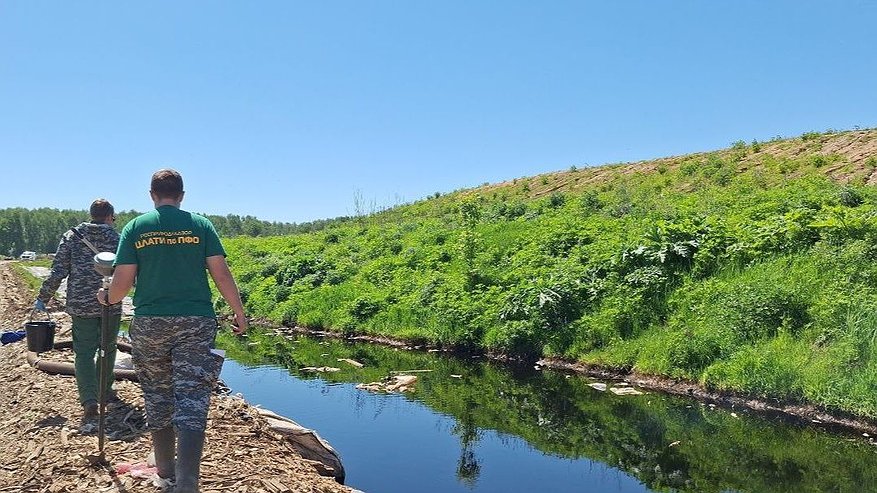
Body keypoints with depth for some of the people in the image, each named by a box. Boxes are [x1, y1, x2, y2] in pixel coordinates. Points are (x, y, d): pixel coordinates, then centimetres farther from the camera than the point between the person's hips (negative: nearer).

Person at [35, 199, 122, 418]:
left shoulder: (71, 236, 1)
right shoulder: (117, 238, -1)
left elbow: (58, 272, -3)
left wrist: (42, 298, 6)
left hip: (81, 305, 0)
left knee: (84, 352, 5)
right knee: (108, 348, 19)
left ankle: (89, 400, -8)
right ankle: (104, 390, 34)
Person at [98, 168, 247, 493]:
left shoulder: (135, 227, 3)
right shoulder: (200, 225, 1)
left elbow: (123, 281, 0)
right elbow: (221, 274, -4)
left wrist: (108, 299, 21)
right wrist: (239, 313, 5)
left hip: (149, 323, 2)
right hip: (196, 323, -1)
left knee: (157, 397, 17)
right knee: (192, 400, -2)